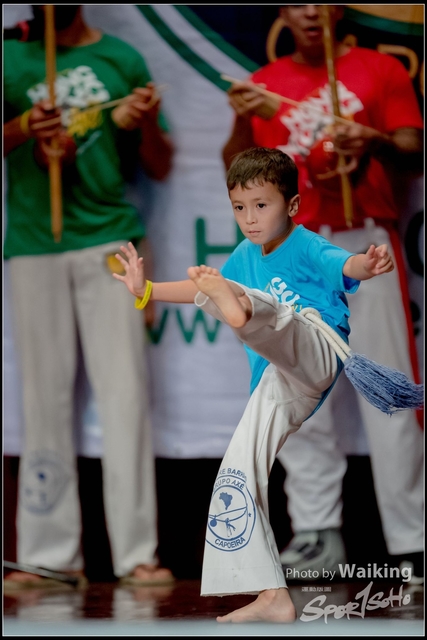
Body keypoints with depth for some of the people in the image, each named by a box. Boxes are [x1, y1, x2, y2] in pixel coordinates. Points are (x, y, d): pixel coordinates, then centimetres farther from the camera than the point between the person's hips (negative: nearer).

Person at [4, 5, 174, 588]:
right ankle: (50, 555, 7)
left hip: (108, 240, -1)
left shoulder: (121, 59, 9)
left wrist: (148, 126, -8)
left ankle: (137, 552, -3)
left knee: (124, 393, -5)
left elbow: (160, 169, 13)